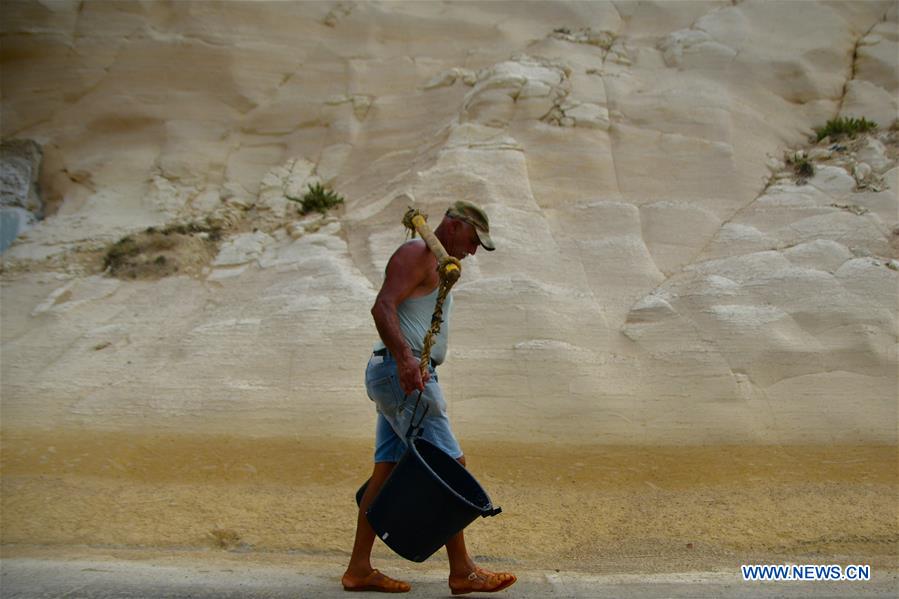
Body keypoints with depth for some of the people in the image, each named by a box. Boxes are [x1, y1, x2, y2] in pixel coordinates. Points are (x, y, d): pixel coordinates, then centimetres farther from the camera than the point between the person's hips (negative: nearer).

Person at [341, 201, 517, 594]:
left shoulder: (434, 266, 25)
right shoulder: (416, 254, -7)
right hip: (401, 373, -10)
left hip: (410, 375, 10)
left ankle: (358, 570, 10)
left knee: (387, 470, 7)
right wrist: (405, 359, -34)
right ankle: (462, 571, -5)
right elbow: (382, 308, -22)